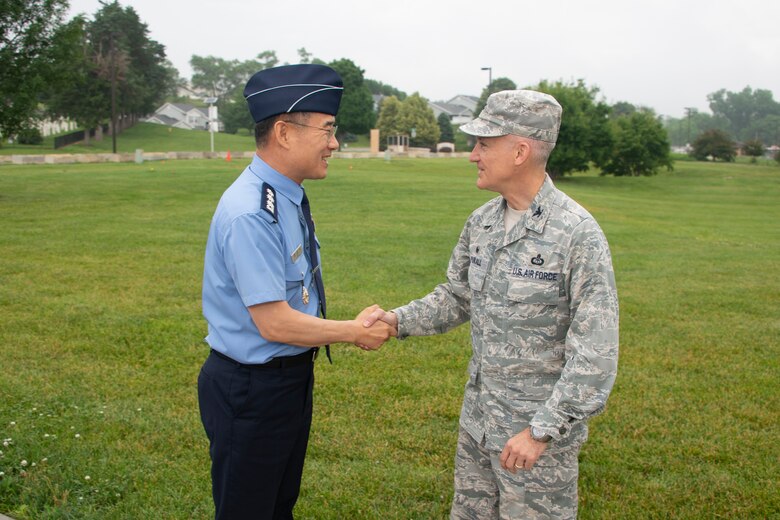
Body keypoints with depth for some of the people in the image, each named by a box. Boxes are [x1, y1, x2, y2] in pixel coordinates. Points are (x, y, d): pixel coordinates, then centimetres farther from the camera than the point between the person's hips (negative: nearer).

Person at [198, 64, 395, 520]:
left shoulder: (291, 197, 2)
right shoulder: (251, 214, -27)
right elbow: (274, 323, -27)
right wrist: (354, 332, -15)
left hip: (293, 376, 9)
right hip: (251, 391, -9)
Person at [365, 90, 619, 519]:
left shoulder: (578, 234, -20)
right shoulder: (482, 222, 1)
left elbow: (596, 354, -20)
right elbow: (457, 297, 13)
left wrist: (542, 430, -20)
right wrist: (399, 321, -3)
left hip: (538, 428, -7)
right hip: (477, 420, 7)